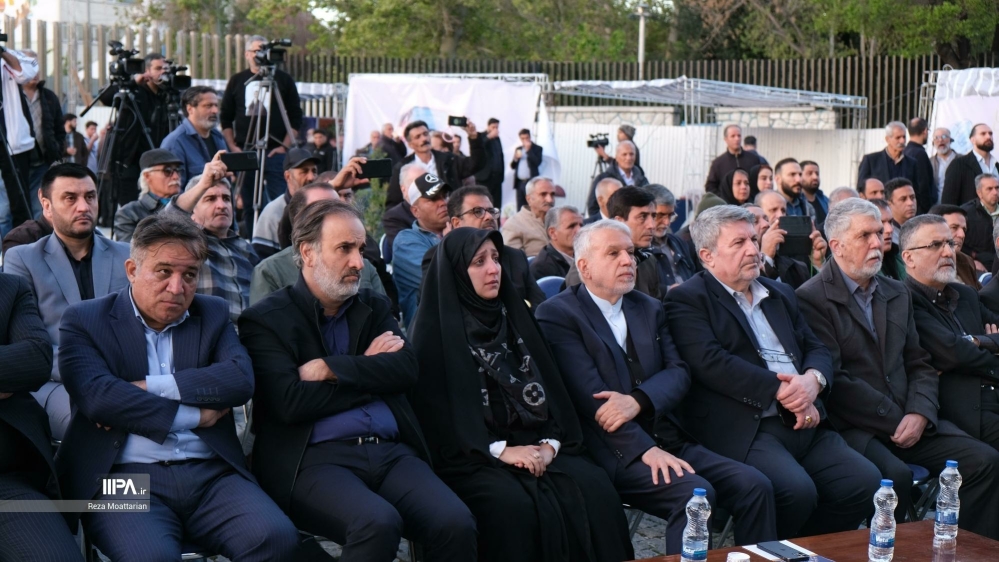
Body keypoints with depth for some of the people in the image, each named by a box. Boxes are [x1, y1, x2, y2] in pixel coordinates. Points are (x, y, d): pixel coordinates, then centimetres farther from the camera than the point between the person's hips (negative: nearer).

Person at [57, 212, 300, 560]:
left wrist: (146, 387, -9)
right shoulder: (85, 320, 7)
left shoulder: (213, 315, 16)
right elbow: (96, 396, -11)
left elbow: (241, 380, -3)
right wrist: (196, 415, -6)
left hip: (211, 473, 3)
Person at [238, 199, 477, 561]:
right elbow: (291, 404, -10)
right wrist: (370, 370, 1)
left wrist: (330, 369, -8)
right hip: (316, 458, -4)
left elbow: (407, 370, 3)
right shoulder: (265, 321, 3)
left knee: (456, 523, -23)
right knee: (378, 523, -35)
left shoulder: (374, 308, 19)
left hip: (391, 450, 5)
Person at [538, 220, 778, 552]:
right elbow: (590, 396, -13)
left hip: (672, 441, 6)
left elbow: (678, 372, 6)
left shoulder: (650, 309, 18)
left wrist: (637, 401, -15)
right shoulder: (558, 315, -3)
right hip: (616, 451, -6)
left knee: (754, 485, -12)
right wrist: (646, 449, -21)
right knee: (695, 492, -28)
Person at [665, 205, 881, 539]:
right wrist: (782, 391, -14)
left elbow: (816, 348, 18)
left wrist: (812, 380, -6)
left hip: (804, 423, 7)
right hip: (743, 429, -7)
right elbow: (712, 363, -13)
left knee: (866, 482, -13)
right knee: (797, 491, -30)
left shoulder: (781, 294, 24)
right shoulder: (687, 299, 1)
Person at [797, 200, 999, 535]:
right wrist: (896, 421, -11)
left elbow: (920, 365, 16)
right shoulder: (812, 299, -6)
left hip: (908, 422, 7)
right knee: (895, 475, -32)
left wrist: (919, 413, -4)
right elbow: (833, 379, -12)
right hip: (851, 428, -7)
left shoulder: (898, 294, 19)